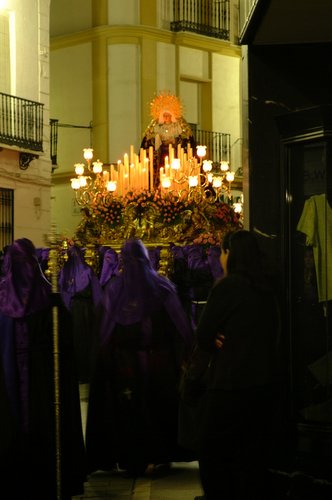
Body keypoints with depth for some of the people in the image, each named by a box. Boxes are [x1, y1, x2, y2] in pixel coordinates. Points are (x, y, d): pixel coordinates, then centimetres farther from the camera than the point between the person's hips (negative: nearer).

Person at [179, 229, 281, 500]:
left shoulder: (227, 287, -14)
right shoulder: (267, 288, 7)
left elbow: (203, 336, -12)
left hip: (227, 386, -6)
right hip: (263, 383, 7)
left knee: (214, 456, 7)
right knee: (253, 457, 12)